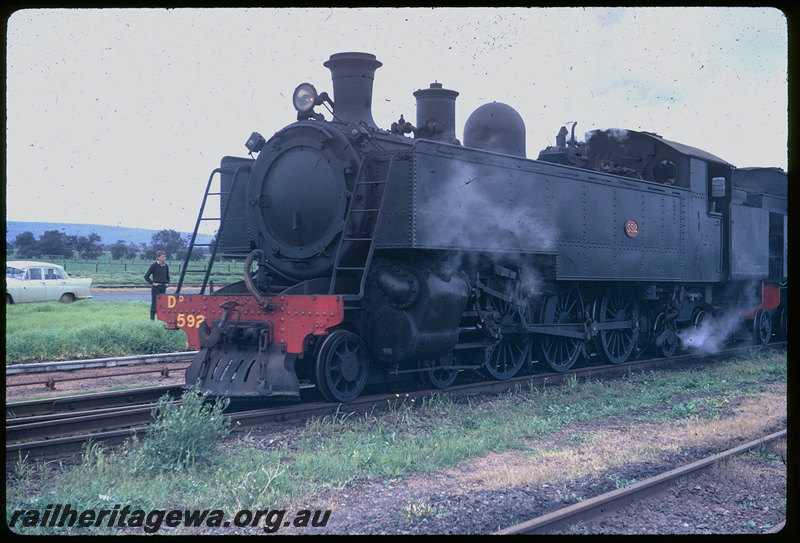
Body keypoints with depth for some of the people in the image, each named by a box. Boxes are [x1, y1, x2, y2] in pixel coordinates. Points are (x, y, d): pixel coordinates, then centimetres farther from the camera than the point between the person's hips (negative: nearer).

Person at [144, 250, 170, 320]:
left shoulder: (166, 266, 8)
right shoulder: (154, 265, -7)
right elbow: (146, 276, -4)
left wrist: (167, 283, 9)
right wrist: (152, 283, -10)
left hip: (163, 287, 5)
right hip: (156, 287, -5)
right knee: (154, 303, -4)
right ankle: (152, 319, 0)